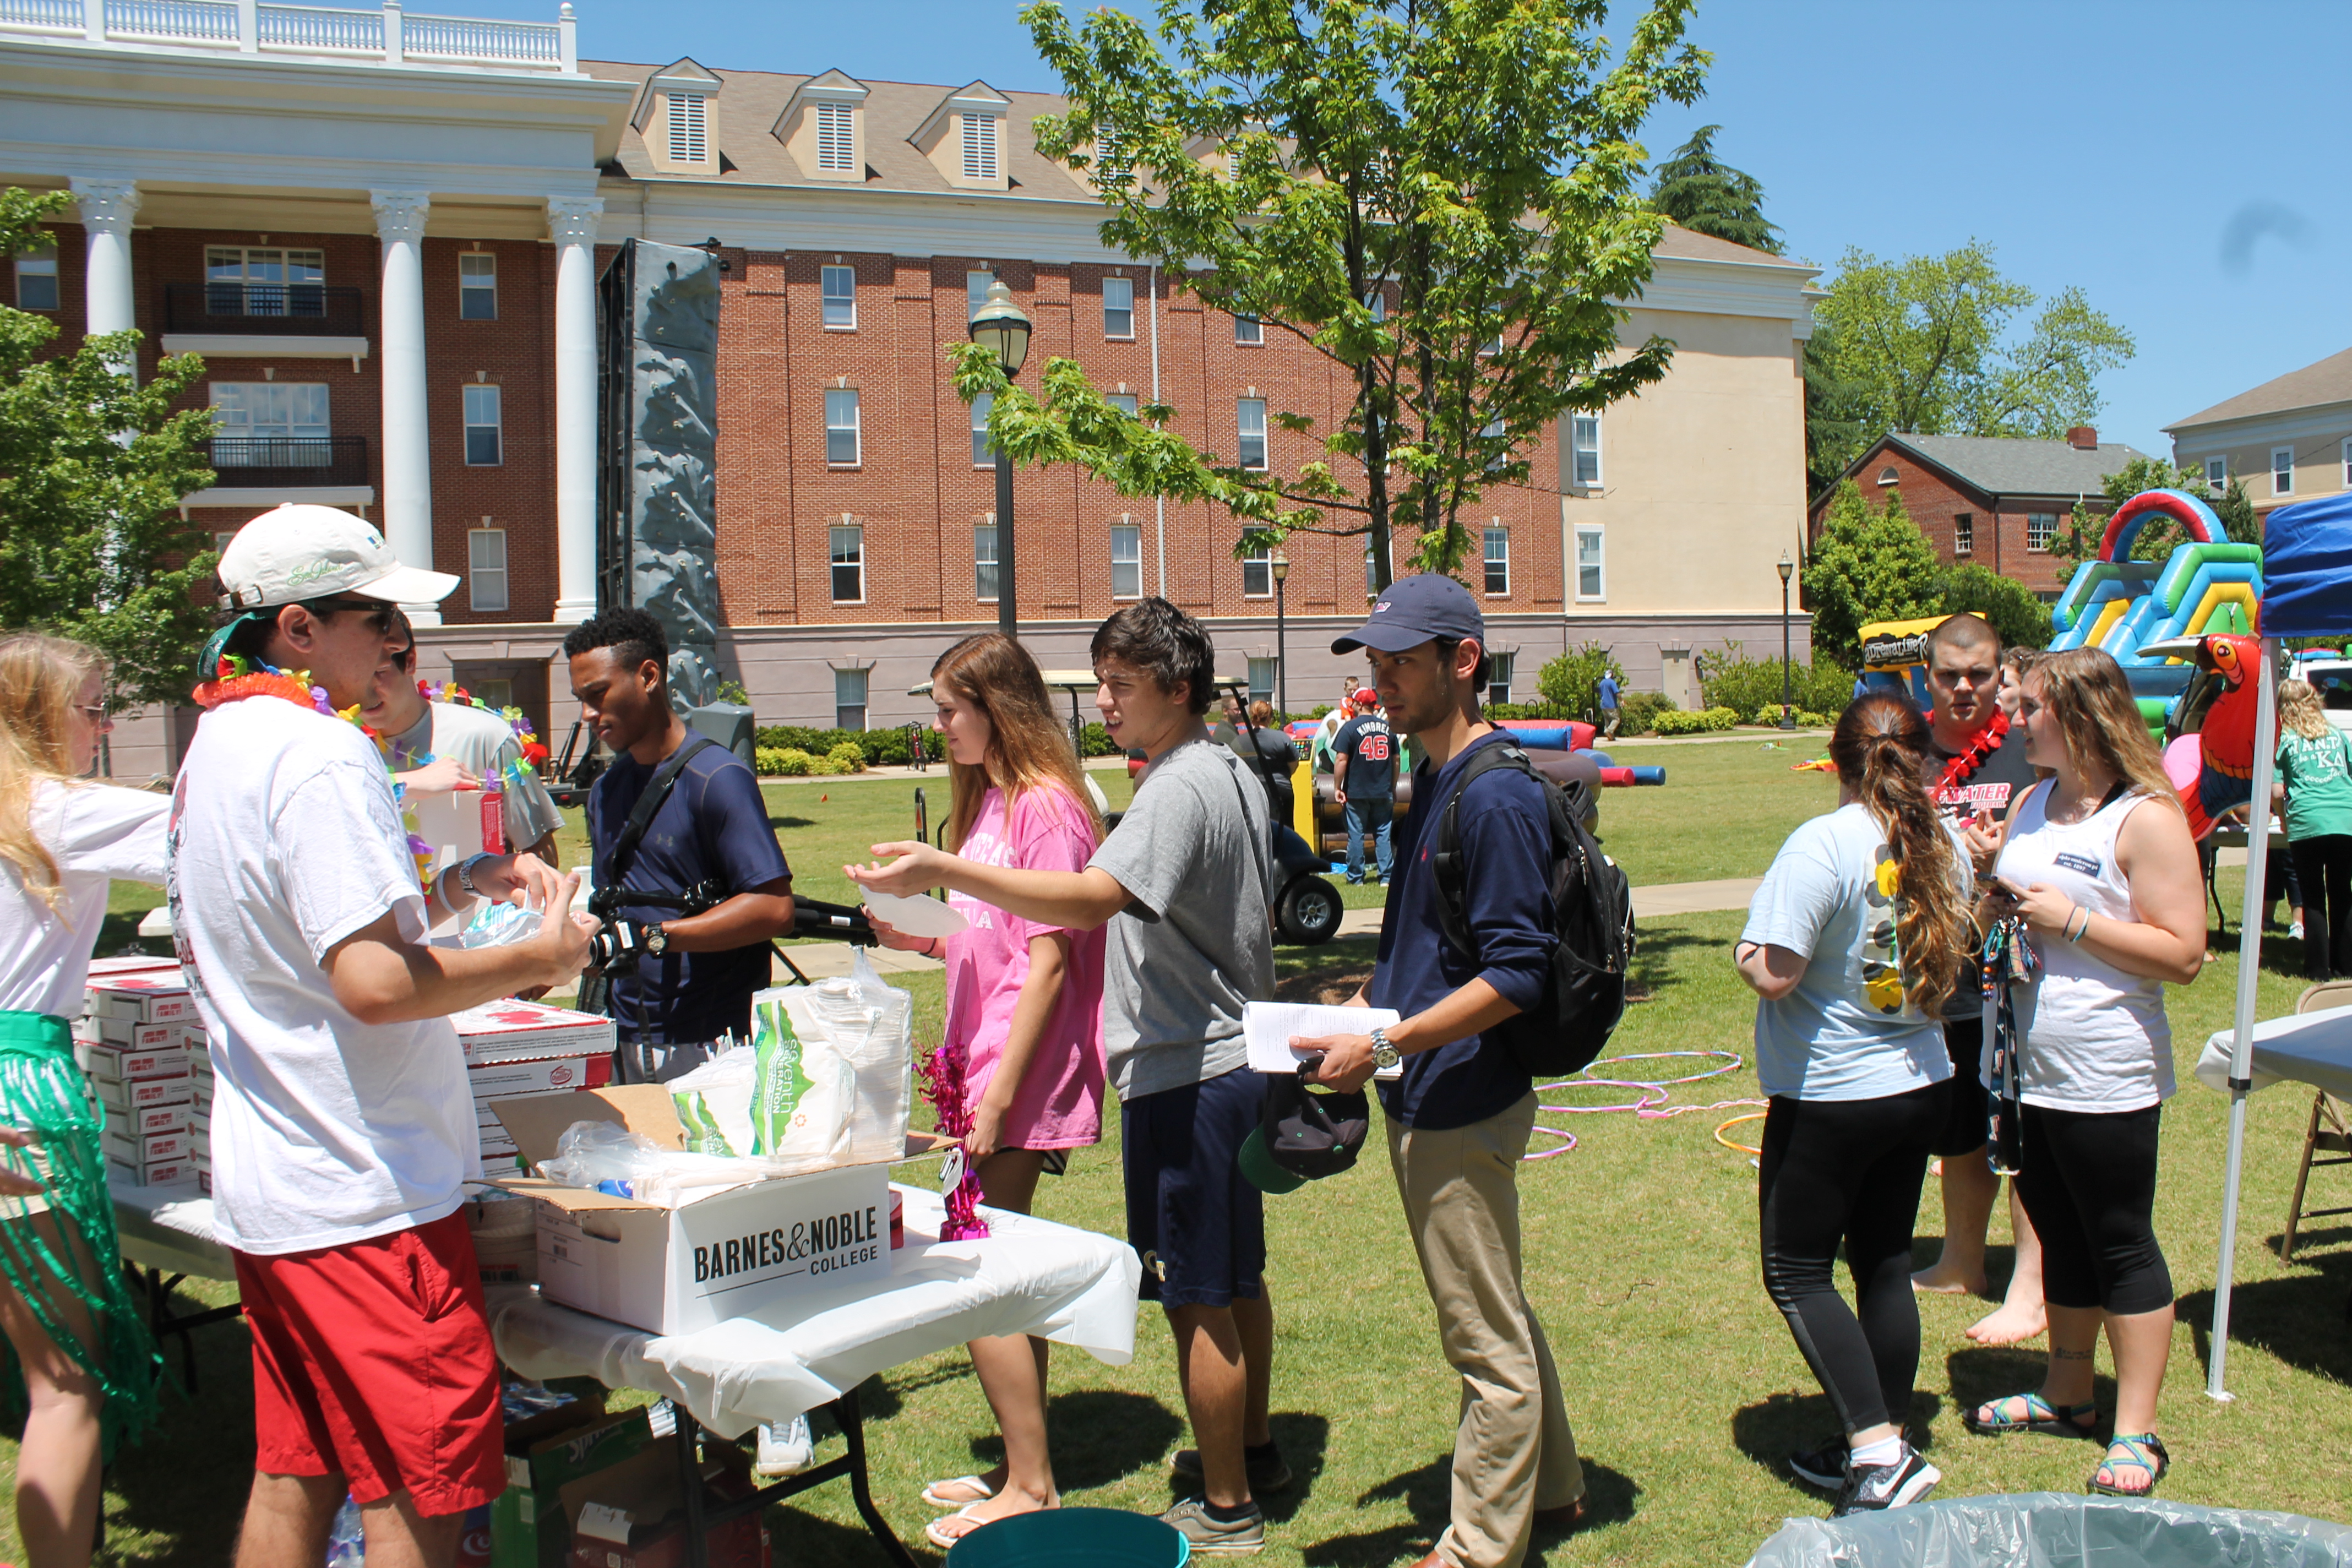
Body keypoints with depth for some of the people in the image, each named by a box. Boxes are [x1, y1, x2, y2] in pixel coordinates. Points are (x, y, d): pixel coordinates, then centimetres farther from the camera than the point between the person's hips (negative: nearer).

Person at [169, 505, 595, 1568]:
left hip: (265, 1180, 10)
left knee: (295, 1474, 19)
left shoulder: (218, 743, 13)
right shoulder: (320, 752, -19)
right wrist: (539, 958, -13)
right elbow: (377, 982, -26)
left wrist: (461, 885, 11)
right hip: (362, 1193, -10)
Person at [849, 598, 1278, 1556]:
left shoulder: (1177, 791, -21)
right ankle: (1252, 1449, 37)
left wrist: (943, 871, -39)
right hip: (1237, 1057, 11)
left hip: (1185, 1075, -10)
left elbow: (1088, 901, -35)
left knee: (1199, 1297, 0)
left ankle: (1225, 1511, 12)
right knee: (1237, 1277, 22)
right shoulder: (1233, 776, 12)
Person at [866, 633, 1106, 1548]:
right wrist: (922, 938, 6)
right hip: (985, 1062, 9)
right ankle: (1023, 1469, 23)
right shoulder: (988, 800, 16)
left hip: (1024, 1075, -9)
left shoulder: (1045, 806, -13)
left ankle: (1030, 1488, 4)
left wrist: (1000, 1089, -19)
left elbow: (1048, 959, -17)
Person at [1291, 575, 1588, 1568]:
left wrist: (1386, 1042, -23)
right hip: (1425, 1103, 10)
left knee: (1488, 1340, 4)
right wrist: (1367, 1002, 8)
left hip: (1465, 1106, -10)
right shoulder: (1434, 780, 11)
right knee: (1496, 1318, 22)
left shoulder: (1496, 795, -19)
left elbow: (1516, 974, -23)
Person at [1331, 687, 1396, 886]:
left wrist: (1337, 788, -5)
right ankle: (1386, 877, 3)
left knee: (1356, 835, 3)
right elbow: (1395, 760, 10)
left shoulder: (1350, 727, -7)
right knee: (1383, 834, 6)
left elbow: (1341, 760, -12)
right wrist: (1393, 789, 19)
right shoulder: (1387, 727, 6)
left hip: (1356, 793, -3)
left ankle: (1355, 878, 6)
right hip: (1383, 793, 3)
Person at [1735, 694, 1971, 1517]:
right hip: (1921, 1085, 7)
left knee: (1797, 1274, 4)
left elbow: (1774, 976, -25)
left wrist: (1746, 953, -4)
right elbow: (1949, 967, 13)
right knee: (1885, 1266, 16)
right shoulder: (1944, 844, 0)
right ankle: (1884, 1447, 26)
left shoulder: (1823, 845, -22)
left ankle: (1879, 1452, -4)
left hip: (1829, 1098, -7)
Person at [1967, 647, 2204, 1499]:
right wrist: (1990, 896, -1)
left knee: (2121, 1245, 3)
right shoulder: (2031, 804, 11)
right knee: (2059, 1234, 18)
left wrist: (2072, 920, -20)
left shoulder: (2147, 817, -12)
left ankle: (2135, 1431, 13)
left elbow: (2183, 954, -16)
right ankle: (2067, 1393, 32)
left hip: (2103, 1076, -7)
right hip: (2022, 1066, 7)